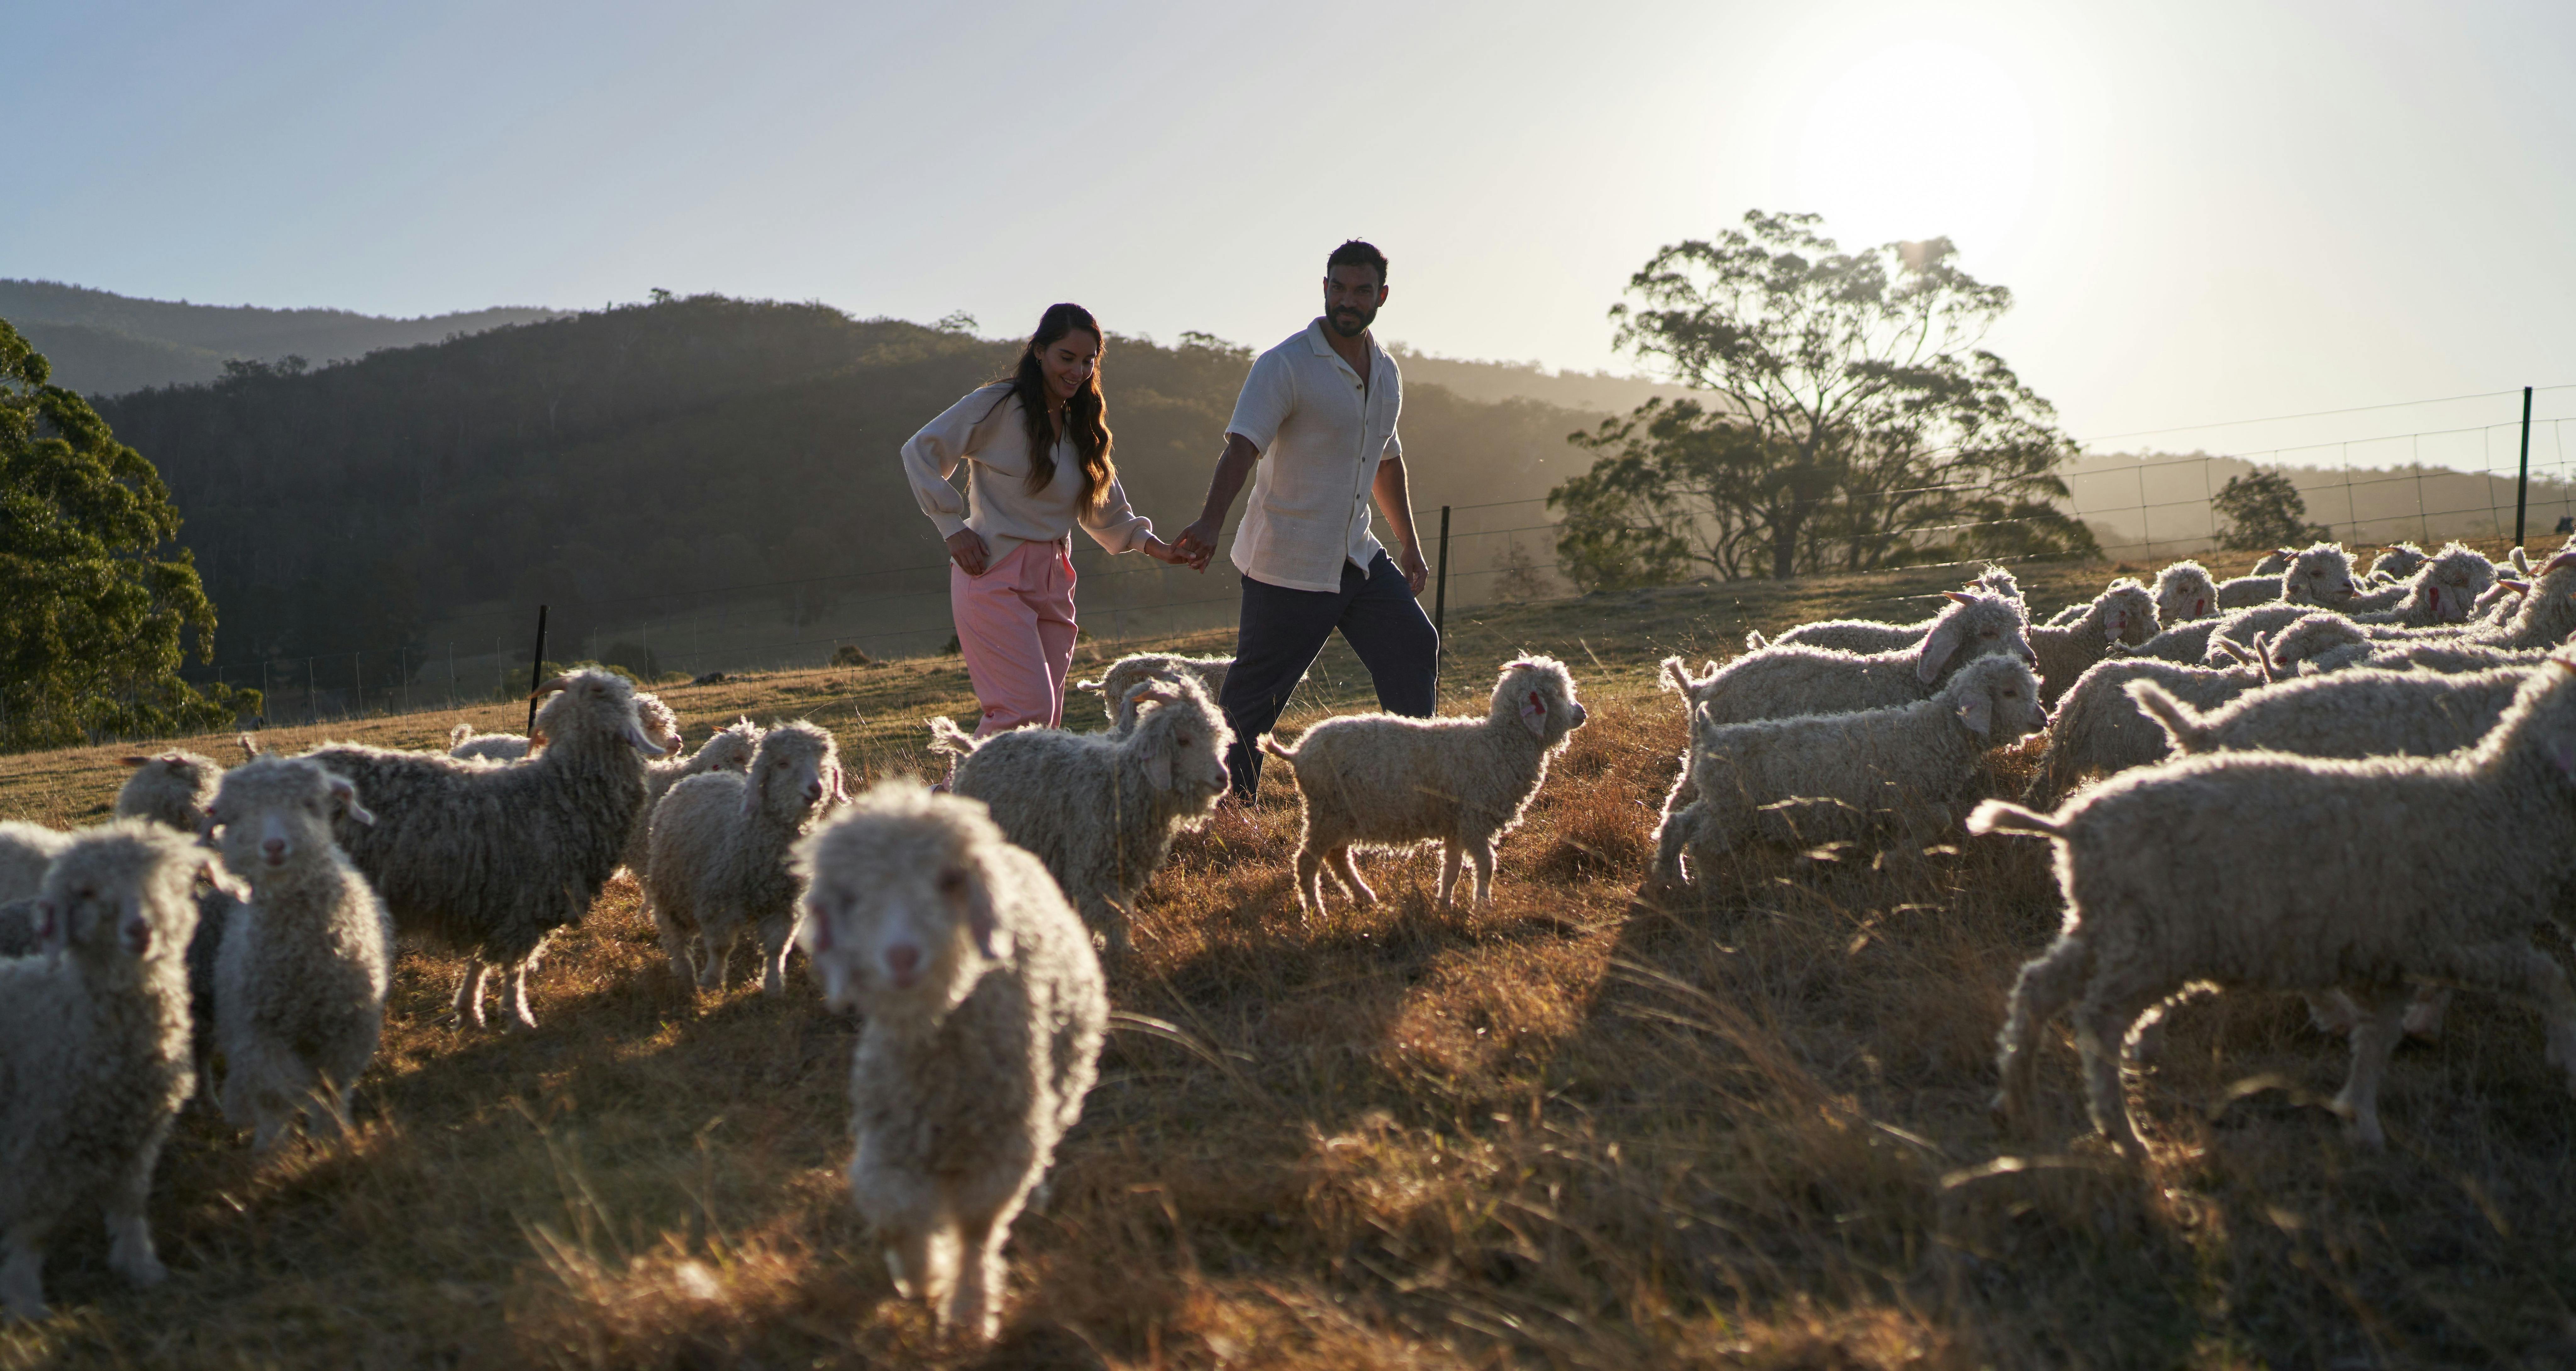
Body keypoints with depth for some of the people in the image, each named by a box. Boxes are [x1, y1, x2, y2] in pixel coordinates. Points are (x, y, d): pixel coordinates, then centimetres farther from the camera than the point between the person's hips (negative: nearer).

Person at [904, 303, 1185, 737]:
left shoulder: (1083, 424, 15)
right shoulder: (998, 406, -5)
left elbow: (1107, 514, 18)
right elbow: (920, 452, -3)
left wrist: (1152, 545, 1)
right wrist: (953, 527, -9)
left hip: (1052, 580, 7)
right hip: (995, 574, -7)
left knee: (1046, 720, 3)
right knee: (1029, 708, -18)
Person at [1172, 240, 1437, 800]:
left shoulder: (1386, 372, 10)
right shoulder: (1284, 366, -14)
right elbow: (1243, 445, -27)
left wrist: (1409, 544, 27)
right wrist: (1210, 522, -43)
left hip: (1358, 557, 7)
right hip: (1288, 565, -7)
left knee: (1414, 648, 9)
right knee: (1254, 695, -4)